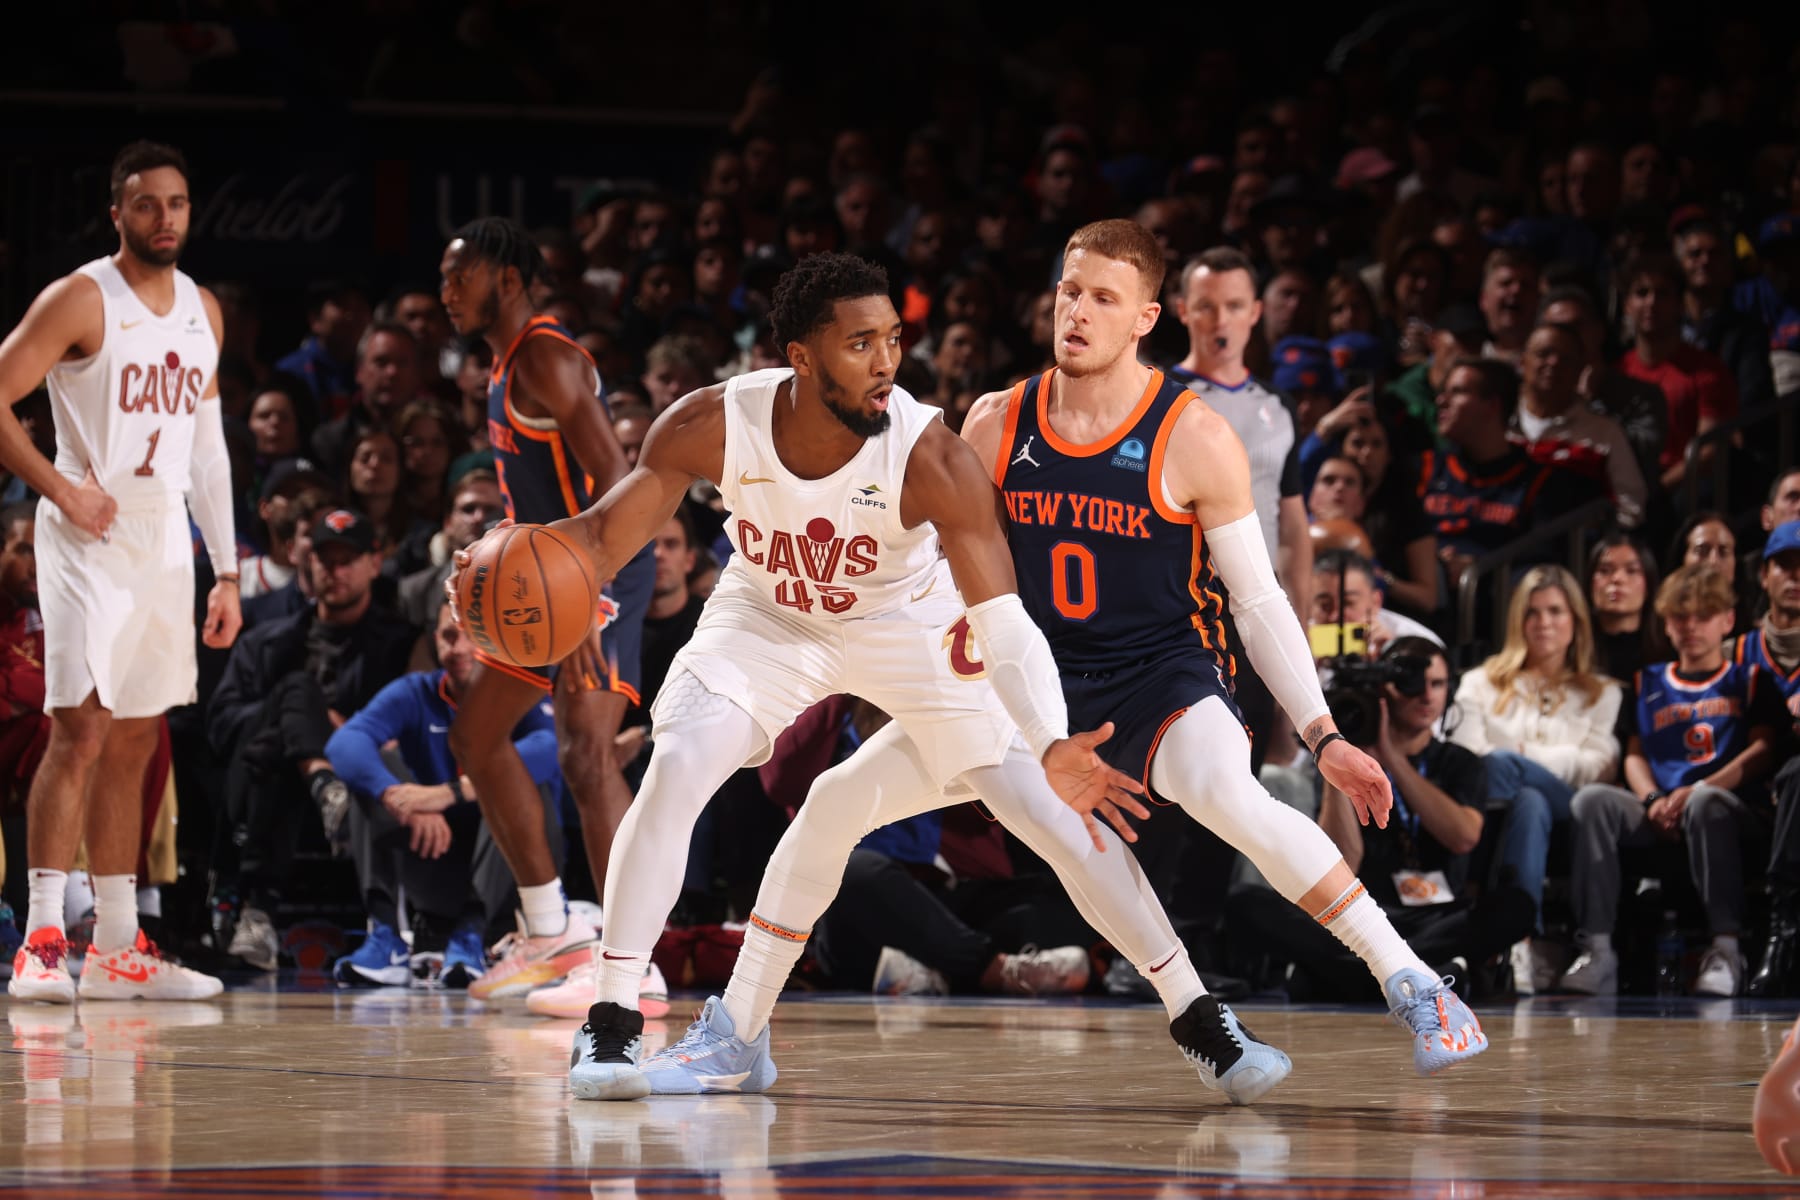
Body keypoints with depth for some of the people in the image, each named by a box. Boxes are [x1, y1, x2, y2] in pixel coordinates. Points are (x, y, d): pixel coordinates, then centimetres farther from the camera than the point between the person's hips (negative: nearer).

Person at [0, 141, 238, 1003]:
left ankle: (117, 948, 12)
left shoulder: (203, 311, 12)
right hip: (88, 543, -7)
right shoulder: (79, 300, -8)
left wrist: (227, 573, 14)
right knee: (81, 732, -14)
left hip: (166, 545, 7)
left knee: (133, 745, 9)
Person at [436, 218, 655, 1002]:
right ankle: (551, 931, 20)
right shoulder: (506, 368, 16)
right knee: (477, 732, 15)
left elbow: (614, 479, -23)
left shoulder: (544, 359, -15)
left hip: (601, 570, -11)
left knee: (586, 756, -18)